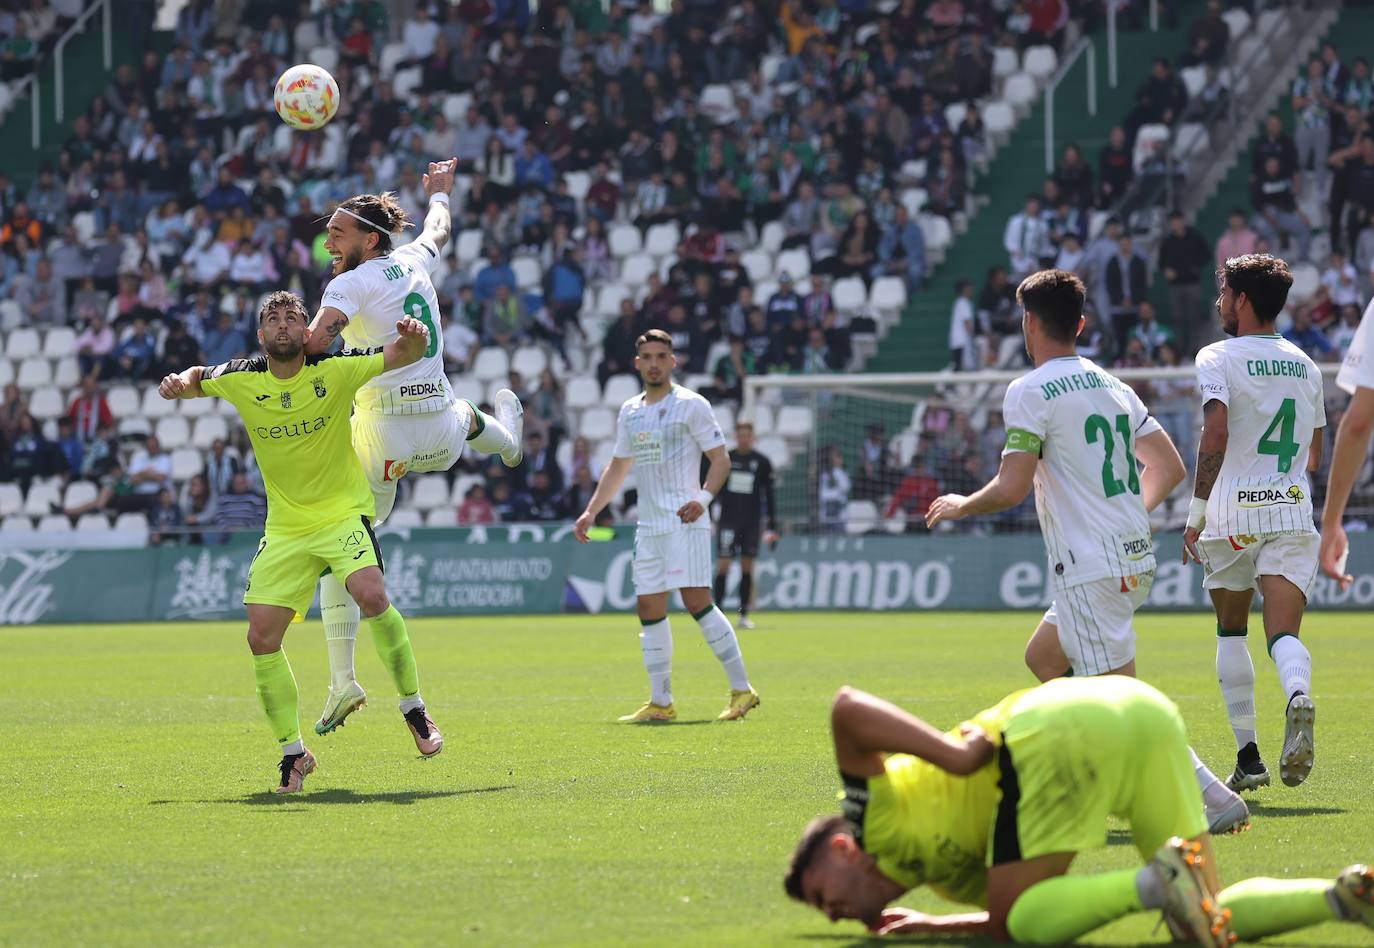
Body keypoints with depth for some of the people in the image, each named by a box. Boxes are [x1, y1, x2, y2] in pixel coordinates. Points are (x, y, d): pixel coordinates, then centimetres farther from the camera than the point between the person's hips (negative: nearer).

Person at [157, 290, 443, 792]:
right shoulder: (242, 380, -2)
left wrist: (414, 337, -40)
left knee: (371, 595, -30)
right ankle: (293, 754, 11)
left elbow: (403, 355, -16)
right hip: (284, 528, 4)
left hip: (343, 512, -4)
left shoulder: (334, 370, -11)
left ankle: (415, 710, -11)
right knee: (261, 638, -5)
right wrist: (178, 384, -5)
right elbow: (197, 379, 18)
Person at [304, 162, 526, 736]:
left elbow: (315, 339, -29)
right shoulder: (414, 262, 10)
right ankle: (505, 434, 79)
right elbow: (438, 230, 34)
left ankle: (343, 679, -6)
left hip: (383, 437, -6)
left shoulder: (352, 284, -9)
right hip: (442, 440, 6)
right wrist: (440, 192, 53)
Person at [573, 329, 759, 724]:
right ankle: (660, 702, 8)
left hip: (685, 521, -7)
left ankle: (742, 689, -10)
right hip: (648, 525, 7)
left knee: (697, 600, -15)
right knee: (649, 609, 3)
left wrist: (704, 497, -21)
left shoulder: (691, 405, -3)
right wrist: (591, 512, 19)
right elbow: (618, 468, 26)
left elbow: (721, 459, -5)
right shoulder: (630, 412, 16)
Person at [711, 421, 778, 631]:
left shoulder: (762, 462, 4)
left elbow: (769, 495, 7)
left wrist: (772, 527, 3)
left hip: (752, 522, 1)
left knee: (747, 566, 2)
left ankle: (744, 615, 6)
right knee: (723, 564, -9)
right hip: (728, 519, -1)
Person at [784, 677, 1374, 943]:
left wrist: (956, 756, 0)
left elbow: (848, 707, 1)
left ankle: (1154, 883, -22)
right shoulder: (951, 870, 35)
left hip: (1062, 733, -8)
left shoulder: (874, 816, 16)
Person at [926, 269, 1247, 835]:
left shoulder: (1031, 391, -9)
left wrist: (960, 506, 3)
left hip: (1090, 570, -9)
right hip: (1136, 559, 9)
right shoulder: (1114, 387, 14)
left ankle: (1215, 800, -19)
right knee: (1043, 658, 24)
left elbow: (1012, 488, -15)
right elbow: (1171, 468, 15)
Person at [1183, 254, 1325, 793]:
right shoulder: (1305, 365, 15)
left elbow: (1216, 433, -17)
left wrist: (1196, 512, -13)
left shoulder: (1218, 358, -3)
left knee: (1231, 632, 14)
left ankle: (1248, 756, 12)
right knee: (1284, 632, -6)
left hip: (1234, 514, -3)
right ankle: (1298, 695, -40)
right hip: (1293, 513, 3)